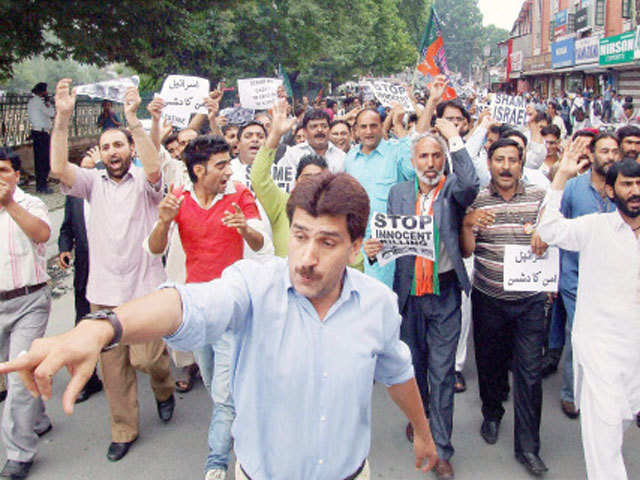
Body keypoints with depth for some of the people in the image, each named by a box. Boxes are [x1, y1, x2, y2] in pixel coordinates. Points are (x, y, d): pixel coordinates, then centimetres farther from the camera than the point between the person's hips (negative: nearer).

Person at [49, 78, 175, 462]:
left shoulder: (144, 181, -2)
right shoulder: (94, 181, 7)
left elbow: (154, 169, -25)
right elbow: (59, 169, -9)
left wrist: (133, 118, -29)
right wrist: (63, 118, -18)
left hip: (144, 287, -3)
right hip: (103, 291, 4)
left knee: (145, 357, -7)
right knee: (112, 365, 9)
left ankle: (165, 387, 29)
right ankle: (124, 430, 26)